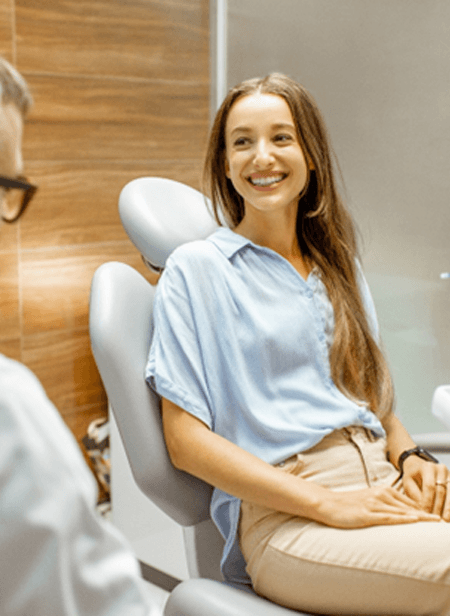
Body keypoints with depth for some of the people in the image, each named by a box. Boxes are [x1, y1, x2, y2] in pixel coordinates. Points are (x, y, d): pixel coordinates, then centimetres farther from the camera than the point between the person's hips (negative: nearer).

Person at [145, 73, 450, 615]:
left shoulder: (338, 265, 19)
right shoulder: (195, 269, 1)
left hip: (384, 484, 6)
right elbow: (186, 442, -5)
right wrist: (330, 506, -13)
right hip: (279, 514, -6)